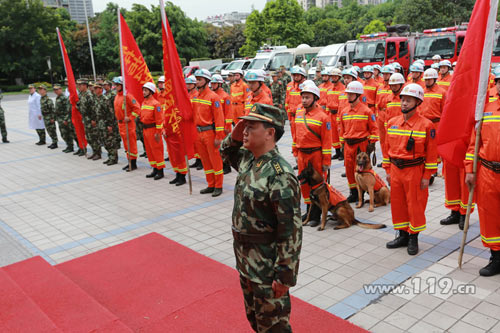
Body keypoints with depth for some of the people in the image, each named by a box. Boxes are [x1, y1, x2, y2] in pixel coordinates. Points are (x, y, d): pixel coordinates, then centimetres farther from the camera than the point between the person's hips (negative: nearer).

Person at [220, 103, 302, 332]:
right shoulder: (248, 159, 0)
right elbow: (227, 152, 24)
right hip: (244, 259, 9)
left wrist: (285, 276, -21)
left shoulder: (280, 175, -27)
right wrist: (234, 137, 1)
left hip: (267, 265, -9)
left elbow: (291, 231, -25)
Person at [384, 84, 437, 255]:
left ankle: (413, 238, 20)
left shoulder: (426, 125, -9)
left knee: (415, 205, 5)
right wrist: (388, 170, 10)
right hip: (395, 169, 5)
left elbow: (432, 153, -8)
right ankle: (402, 235, 28)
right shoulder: (392, 122, 5)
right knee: (397, 203, 12)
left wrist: (427, 177, -9)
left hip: (415, 171, -5)